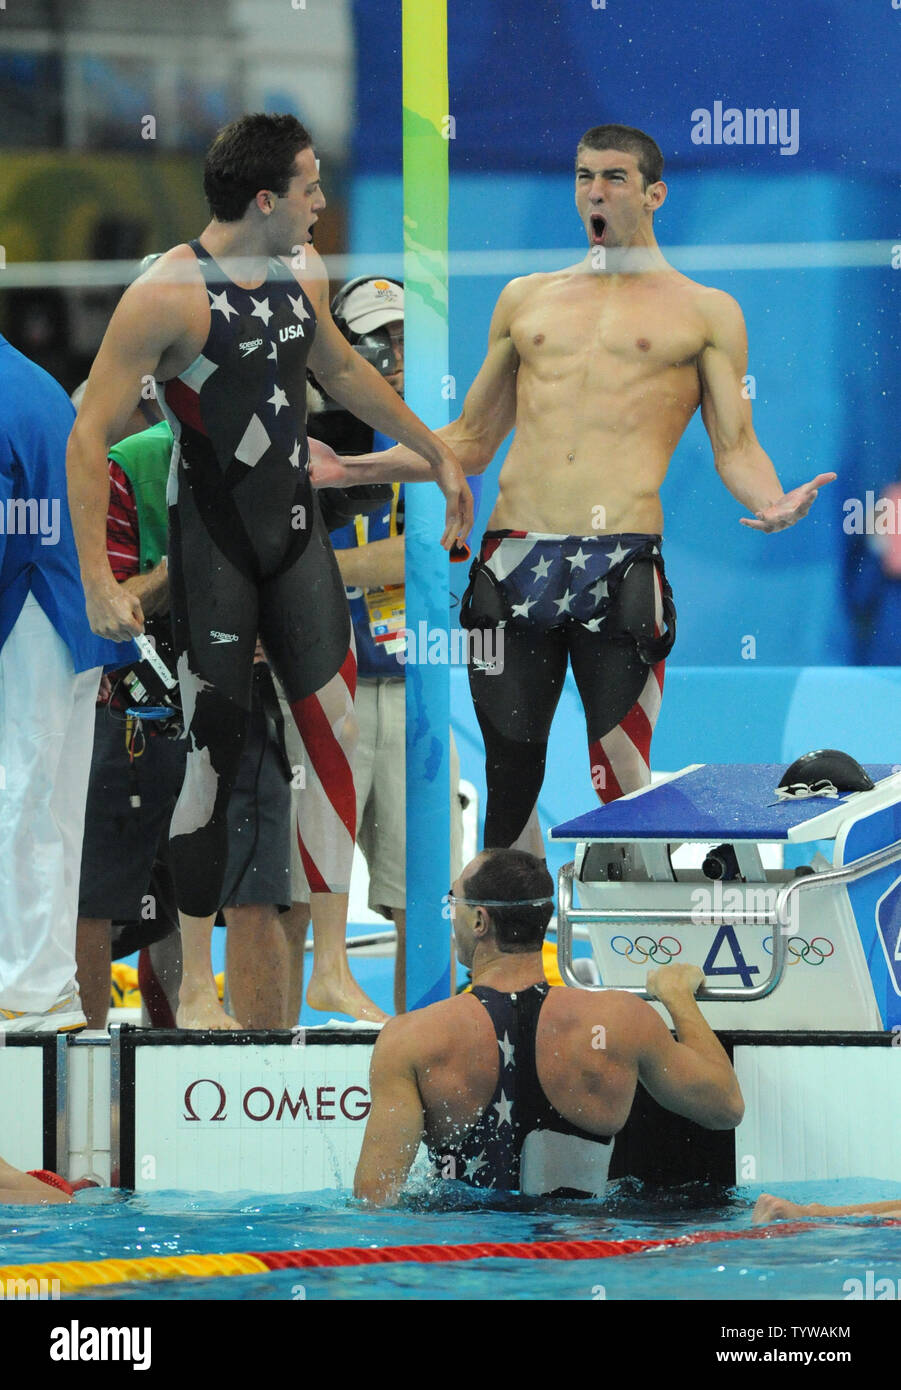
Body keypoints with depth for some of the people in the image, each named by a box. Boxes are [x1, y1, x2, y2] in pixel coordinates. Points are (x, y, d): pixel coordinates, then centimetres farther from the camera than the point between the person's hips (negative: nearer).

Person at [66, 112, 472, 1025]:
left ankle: (332, 973, 13)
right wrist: (97, 581, -23)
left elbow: (342, 371, 24)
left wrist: (436, 454, 29)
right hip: (212, 545, -7)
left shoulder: (302, 271, 4)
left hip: (296, 530, 7)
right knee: (213, 757, -4)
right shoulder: (169, 295, -19)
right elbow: (90, 436, -18)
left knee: (335, 738, 5)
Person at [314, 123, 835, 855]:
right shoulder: (527, 298, 20)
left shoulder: (705, 311, 11)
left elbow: (736, 447, 6)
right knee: (509, 780, 3)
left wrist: (770, 501, -16)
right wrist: (352, 468, 13)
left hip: (620, 566, -3)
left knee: (622, 793, -6)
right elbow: (470, 441, 24)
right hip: (515, 561, 3)